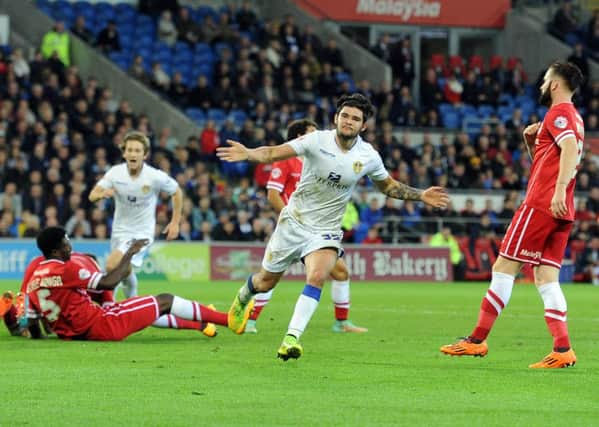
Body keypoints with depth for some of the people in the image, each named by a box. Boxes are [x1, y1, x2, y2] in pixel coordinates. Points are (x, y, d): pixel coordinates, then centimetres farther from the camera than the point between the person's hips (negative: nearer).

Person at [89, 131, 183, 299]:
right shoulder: (115, 173, -10)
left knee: (113, 265, -24)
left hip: (142, 233, -4)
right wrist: (102, 193, -34)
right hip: (120, 231, 4)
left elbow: (177, 192, 2)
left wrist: (175, 222, 1)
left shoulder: (156, 177, -16)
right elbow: (92, 196, -10)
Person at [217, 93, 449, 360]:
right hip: (294, 221, 0)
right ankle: (243, 297, 48)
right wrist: (248, 154, -38)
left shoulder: (369, 157, -7)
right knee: (266, 282, 12)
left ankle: (292, 337, -27)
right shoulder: (317, 141, -14)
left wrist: (421, 196, 1)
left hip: (326, 230, 1)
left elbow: (388, 186, 12)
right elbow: (274, 153, -19)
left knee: (317, 276, -28)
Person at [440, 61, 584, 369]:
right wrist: (531, 141, 12)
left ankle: (477, 340, 1)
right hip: (562, 213, 9)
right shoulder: (573, 118, 23)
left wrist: (559, 190, -33)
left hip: (541, 204, -9)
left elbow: (570, 148, -25)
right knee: (545, 278, 3)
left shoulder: (558, 113, -7)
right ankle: (562, 350, -9)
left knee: (503, 269, -3)